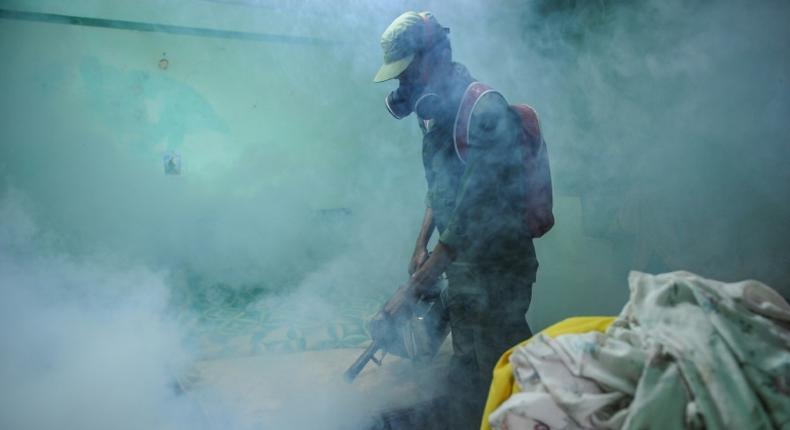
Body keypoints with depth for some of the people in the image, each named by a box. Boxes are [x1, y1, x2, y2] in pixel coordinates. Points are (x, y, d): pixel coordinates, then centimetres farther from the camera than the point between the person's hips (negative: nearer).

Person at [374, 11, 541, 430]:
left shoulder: (486, 111, -20)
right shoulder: (439, 112, 8)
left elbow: (470, 211, -25)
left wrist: (414, 287, -23)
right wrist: (421, 245, 12)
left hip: (496, 271, -8)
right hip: (461, 270, 9)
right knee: (464, 375, 20)